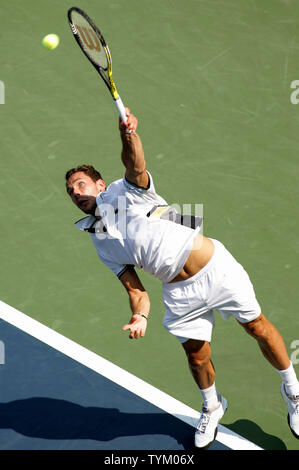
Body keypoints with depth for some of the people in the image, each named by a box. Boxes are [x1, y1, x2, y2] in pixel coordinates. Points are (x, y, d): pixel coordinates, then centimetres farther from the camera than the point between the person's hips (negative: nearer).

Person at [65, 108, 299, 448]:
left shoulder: (125, 189, -1)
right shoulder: (101, 244, 11)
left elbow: (134, 164, -26)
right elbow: (135, 288, 7)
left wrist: (127, 135, -47)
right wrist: (140, 316, -14)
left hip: (216, 267, -4)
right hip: (180, 294, 4)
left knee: (258, 328, 4)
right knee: (197, 356, 6)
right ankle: (211, 408, 36)